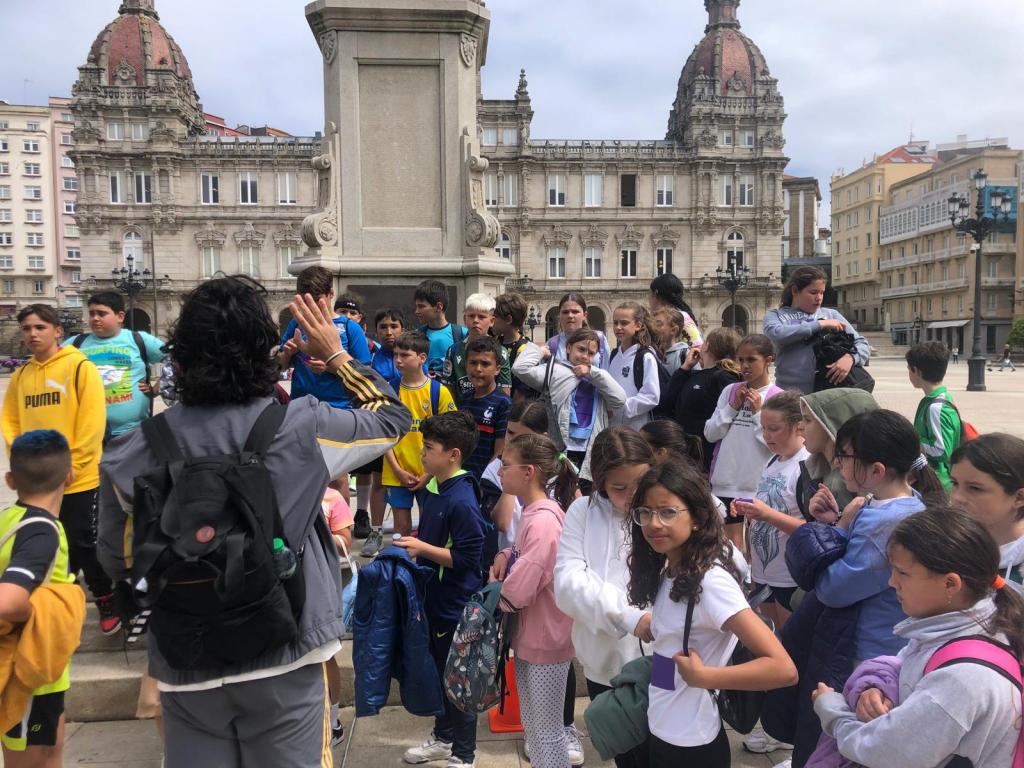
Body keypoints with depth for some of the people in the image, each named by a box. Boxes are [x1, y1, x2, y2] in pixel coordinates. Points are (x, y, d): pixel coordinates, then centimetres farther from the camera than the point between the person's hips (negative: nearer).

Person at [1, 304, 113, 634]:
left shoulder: (80, 367, -9)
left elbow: (93, 420, -14)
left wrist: (73, 464, -15)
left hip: (78, 478, -5)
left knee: (84, 543, 3)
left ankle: (106, 599, 21)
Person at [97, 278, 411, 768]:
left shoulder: (138, 449, -9)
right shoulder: (302, 425, -14)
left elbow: (118, 561, 4)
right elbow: (392, 417, 4)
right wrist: (336, 354, 13)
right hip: (283, 655, -1)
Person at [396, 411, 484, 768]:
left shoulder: (463, 502, -24)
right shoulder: (434, 488, 2)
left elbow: (466, 558, -23)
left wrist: (422, 548, -22)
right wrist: (412, 541, 3)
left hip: (456, 605, -8)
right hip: (433, 598, 8)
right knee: (437, 671, 22)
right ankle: (443, 738, 42)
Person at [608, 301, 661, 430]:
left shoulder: (646, 356, -10)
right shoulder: (614, 356, 11)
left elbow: (652, 396, -16)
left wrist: (617, 408, -16)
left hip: (637, 429, -6)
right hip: (612, 426, 6)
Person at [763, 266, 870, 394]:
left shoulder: (831, 315, 12)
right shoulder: (775, 315, 7)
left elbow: (862, 344, 10)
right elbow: (777, 334, -15)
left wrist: (850, 358, -13)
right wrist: (820, 324, -12)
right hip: (789, 394, -2)